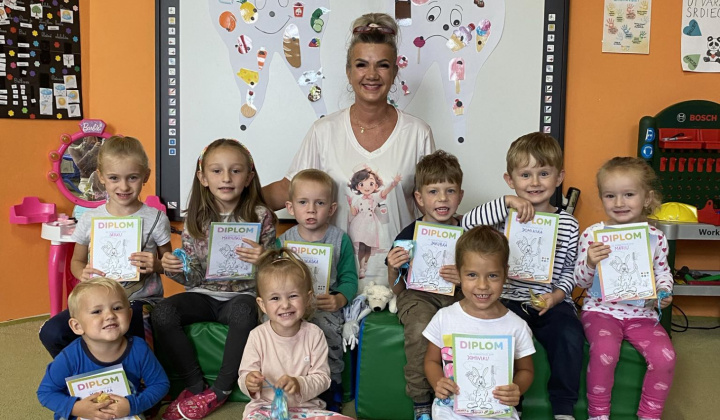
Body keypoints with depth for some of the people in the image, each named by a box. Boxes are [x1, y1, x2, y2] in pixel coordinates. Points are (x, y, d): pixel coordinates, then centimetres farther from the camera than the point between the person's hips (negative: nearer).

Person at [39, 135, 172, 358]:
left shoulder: (155, 218, -3)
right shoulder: (90, 219, 4)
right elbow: (77, 261, 17)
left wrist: (157, 265, -18)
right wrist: (83, 273, -7)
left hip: (141, 300, -4)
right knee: (51, 332, -18)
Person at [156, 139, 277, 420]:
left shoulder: (260, 216, -5)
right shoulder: (195, 218, 1)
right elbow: (193, 278, 5)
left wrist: (261, 260, -25)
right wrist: (173, 269, -18)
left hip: (241, 294, -3)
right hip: (204, 294, 3)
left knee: (244, 312, -36)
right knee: (162, 313, -24)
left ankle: (220, 391, -15)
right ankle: (196, 386, -6)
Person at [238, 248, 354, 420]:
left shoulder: (314, 334, -6)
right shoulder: (257, 336, -8)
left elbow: (322, 378, -5)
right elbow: (244, 375, -1)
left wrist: (300, 384, -23)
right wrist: (249, 383, -24)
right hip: (265, 406, -1)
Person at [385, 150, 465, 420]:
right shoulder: (409, 235, 0)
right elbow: (397, 289, 6)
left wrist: (465, 279, -19)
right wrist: (393, 269, -16)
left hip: (457, 296, 1)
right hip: (418, 295, -1)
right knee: (420, 327, -33)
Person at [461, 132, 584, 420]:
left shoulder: (567, 224, 5)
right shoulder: (506, 217, 0)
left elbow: (570, 271, 8)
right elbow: (467, 223, -17)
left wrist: (557, 295, -12)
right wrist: (507, 202, -24)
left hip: (553, 301, 1)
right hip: (510, 299, -1)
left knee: (570, 337, -25)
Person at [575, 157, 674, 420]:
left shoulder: (655, 237, 0)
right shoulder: (592, 235, -6)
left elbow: (663, 272, 15)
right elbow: (581, 281, 0)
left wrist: (664, 291, -6)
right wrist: (590, 263, -21)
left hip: (642, 313, 3)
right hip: (601, 309, -2)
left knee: (665, 356, -19)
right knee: (604, 351, -29)